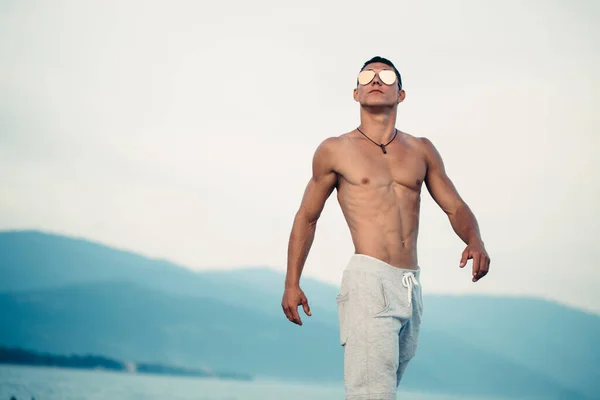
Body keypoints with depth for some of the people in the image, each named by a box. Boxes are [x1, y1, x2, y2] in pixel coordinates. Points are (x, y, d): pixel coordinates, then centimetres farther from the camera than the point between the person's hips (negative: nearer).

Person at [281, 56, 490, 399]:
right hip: (368, 281, -4)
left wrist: (475, 241, -9)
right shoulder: (335, 151, 7)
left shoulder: (421, 150, 15)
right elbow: (307, 217, 13)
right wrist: (292, 284, 8)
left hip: (411, 287, 5)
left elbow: (455, 207, 14)